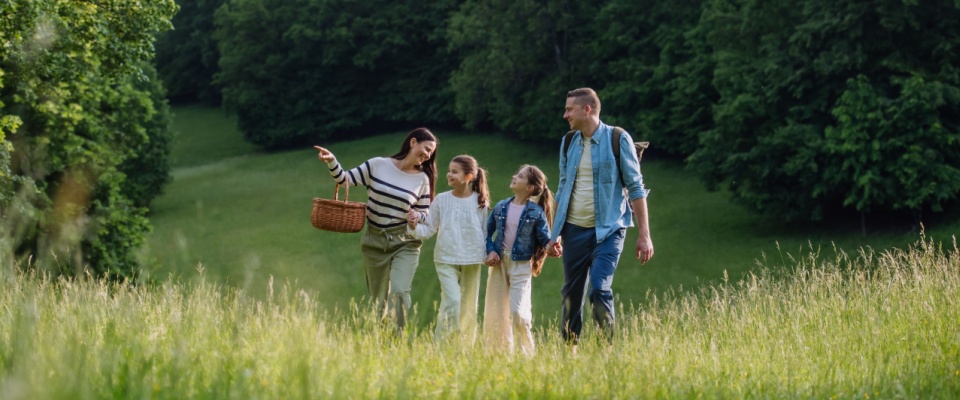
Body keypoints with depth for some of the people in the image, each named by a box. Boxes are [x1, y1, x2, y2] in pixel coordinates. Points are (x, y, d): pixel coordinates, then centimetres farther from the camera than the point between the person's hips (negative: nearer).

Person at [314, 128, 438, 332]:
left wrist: (416, 217, -15)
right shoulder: (377, 165, -3)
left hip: (405, 242, -1)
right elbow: (345, 179, 3)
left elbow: (425, 214, 7)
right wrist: (332, 162, -14)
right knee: (378, 298, 9)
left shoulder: (422, 179, 1)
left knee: (399, 291, -20)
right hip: (375, 241, 1)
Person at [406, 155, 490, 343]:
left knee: (469, 307, 9)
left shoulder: (480, 201, 1)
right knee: (452, 301, -18)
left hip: (472, 261, 2)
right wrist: (414, 226, -18)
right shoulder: (442, 200, -1)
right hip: (446, 259, -2)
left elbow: (485, 231, 8)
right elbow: (429, 229, 0)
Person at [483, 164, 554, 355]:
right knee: (495, 312, 6)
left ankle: (527, 353, 6)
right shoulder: (500, 208, 4)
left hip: (521, 265, -4)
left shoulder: (536, 213, -6)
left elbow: (546, 240, -4)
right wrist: (491, 251, -3)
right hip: (499, 263, 4)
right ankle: (500, 352, 19)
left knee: (518, 311, -11)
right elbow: (487, 233, 13)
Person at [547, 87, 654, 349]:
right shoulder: (569, 143, 9)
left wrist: (644, 235, -8)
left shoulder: (617, 139, -5)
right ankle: (568, 350, 17)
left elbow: (635, 188, -4)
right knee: (571, 294, 6)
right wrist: (555, 233, 15)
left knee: (600, 289, -17)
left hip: (608, 230, -5)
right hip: (575, 230, 5)